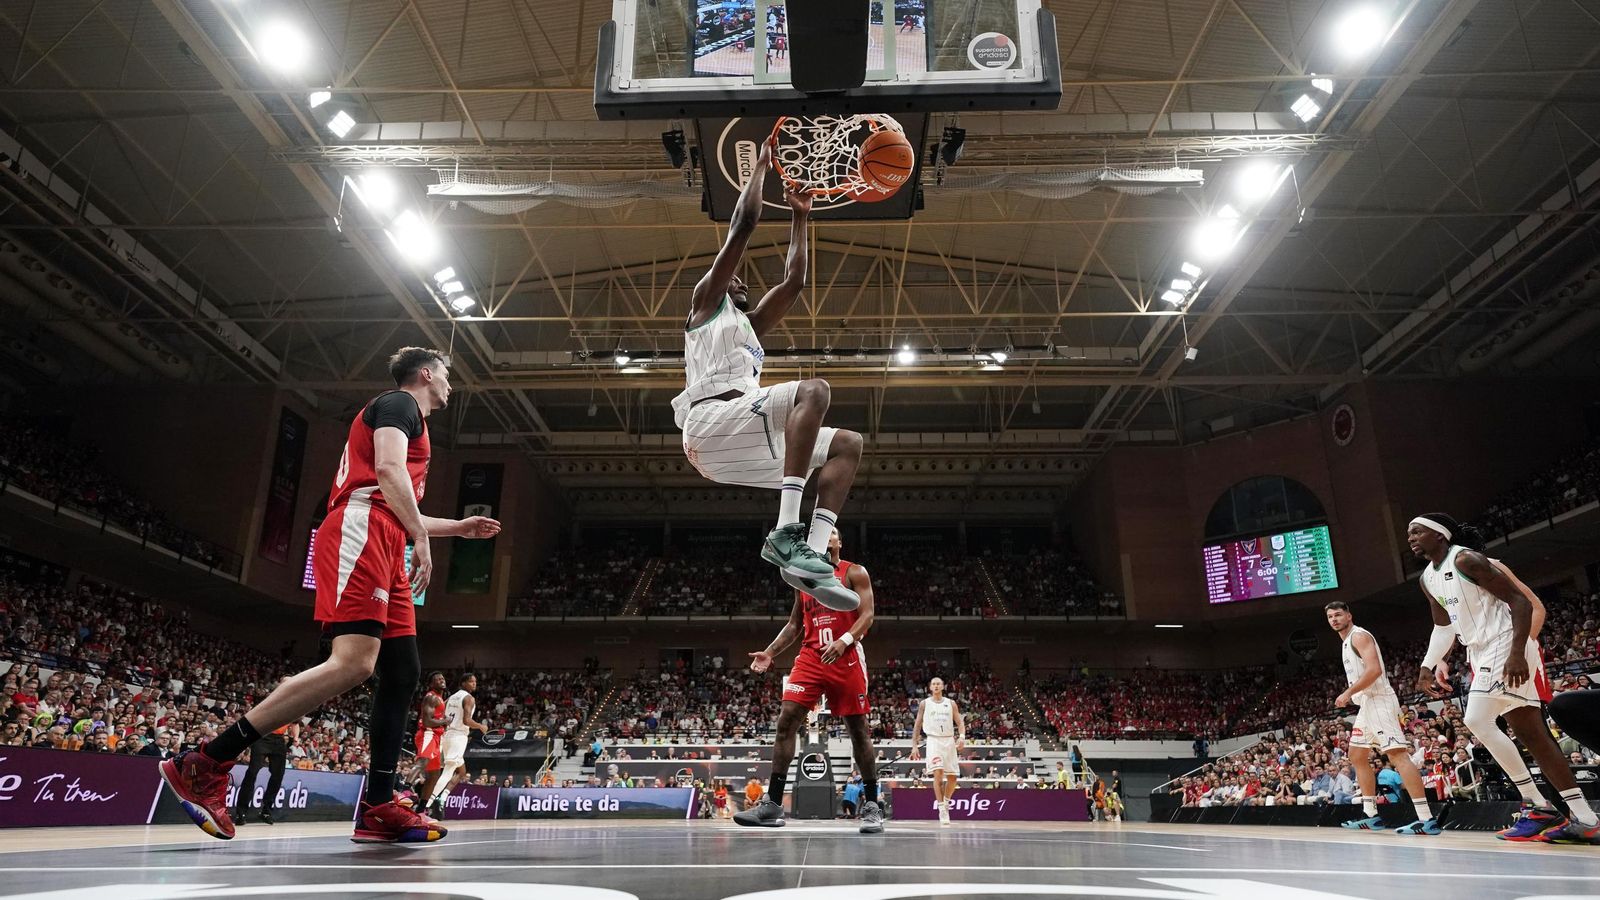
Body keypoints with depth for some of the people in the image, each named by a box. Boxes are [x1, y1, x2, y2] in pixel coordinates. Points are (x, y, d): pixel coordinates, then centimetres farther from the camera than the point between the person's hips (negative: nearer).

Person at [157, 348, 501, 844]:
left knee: (402, 671, 2)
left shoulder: (410, 422, 33)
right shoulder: (398, 403, 5)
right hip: (359, 533, -11)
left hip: (383, 553, 11)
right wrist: (422, 538, -18)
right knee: (352, 662, -23)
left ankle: (378, 809, 1)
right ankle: (205, 765, -20)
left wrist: (459, 527, 41)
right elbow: (388, 471, -14)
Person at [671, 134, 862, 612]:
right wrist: (763, 161, 18)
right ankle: (786, 532, -38)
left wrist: (799, 216, 39)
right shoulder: (706, 300, 16)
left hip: (741, 441, 8)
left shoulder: (751, 324, 36)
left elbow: (793, 281, 34)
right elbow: (742, 225, 9)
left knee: (848, 444, 3)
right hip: (712, 421, -8)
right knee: (813, 389, -26)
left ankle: (811, 553, -20)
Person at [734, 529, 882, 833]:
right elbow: (794, 624, 19)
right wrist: (769, 653, 8)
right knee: (786, 721, -8)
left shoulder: (855, 573, 2)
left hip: (846, 658, -4)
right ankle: (773, 805, -6)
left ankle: (871, 805, 14)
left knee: (858, 729, 2)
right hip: (810, 658, 4)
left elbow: (867, 615, -8)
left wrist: (844, 640, -26)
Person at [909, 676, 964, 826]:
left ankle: (946, 802, 28)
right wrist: (914, 746, 2)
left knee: (953, 776, 3)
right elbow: (917, 725, 8)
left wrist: (962, 736, -14)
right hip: (933, 740, -3)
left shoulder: (951, 703, 9)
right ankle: (941, 809, -16)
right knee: (938, 772, -20)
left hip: (949, 741, 3)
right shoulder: (924, 703, 6)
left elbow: (959, 722, 6)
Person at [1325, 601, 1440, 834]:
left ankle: (1427, 820, -22)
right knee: (1357, 756, 14)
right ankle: (1370, 815, 19)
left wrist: (1348, 693, -18)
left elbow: (1374, 670, -21)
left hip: (1379, 701, -11)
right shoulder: (1346, 642, 21)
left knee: (1397, 754, -18)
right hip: (1366, 704, 11)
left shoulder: (1359, 636, -9)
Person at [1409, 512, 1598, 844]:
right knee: (1532, 734, 9)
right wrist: (1427, 666, 12)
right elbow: (1444, 625, 22)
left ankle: (1538, 808, -6)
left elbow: (1520, 602, -17)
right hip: (1481, 654, 9)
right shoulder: (1428, 578, 12)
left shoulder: (1465, 559, -15)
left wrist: (1516, 653, -26)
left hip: (1505, 648, -9)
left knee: (1477, 721, -18)